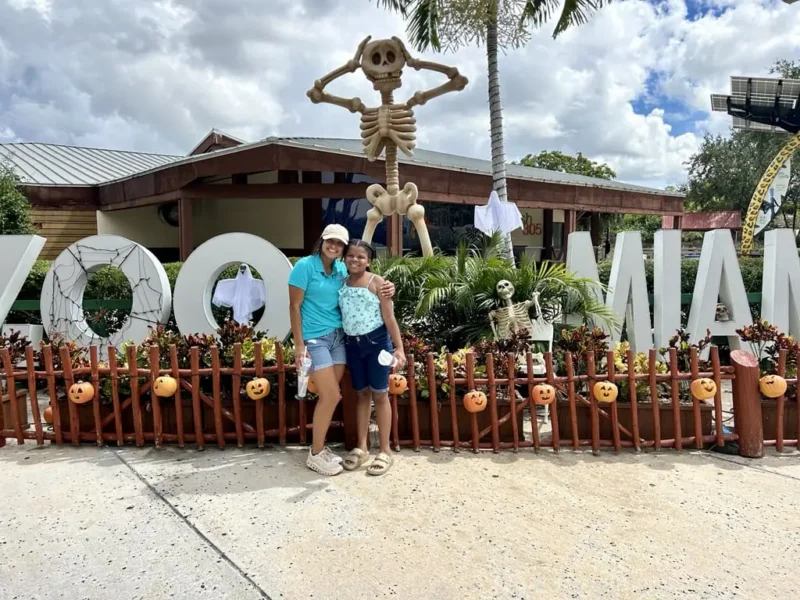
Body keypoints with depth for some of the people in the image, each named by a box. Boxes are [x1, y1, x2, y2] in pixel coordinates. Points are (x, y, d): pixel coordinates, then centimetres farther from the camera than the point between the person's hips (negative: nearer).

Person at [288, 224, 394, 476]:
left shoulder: (342, 269, 6)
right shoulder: (305, 266, -11)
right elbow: (295, 306, -10)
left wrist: (385, 290, -8)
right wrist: (299, 344, -13)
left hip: (338, 336, 6)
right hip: (315, 339, -6)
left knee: (328, 396, 9)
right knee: (332, 396, -7)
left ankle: (319, 447, 25)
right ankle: (315, 455, 9)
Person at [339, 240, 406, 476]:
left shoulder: (376, 282, -7)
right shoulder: (342, 283, 6)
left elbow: (389, 318, -8)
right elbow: (337, 314, 9)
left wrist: (399, 348, -12)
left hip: (377, 341, -4)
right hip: (352, 344, 4)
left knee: (379, 394, 3)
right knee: (362, 394, 13)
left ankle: (385, 451, 12)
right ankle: (361, 447, 23)